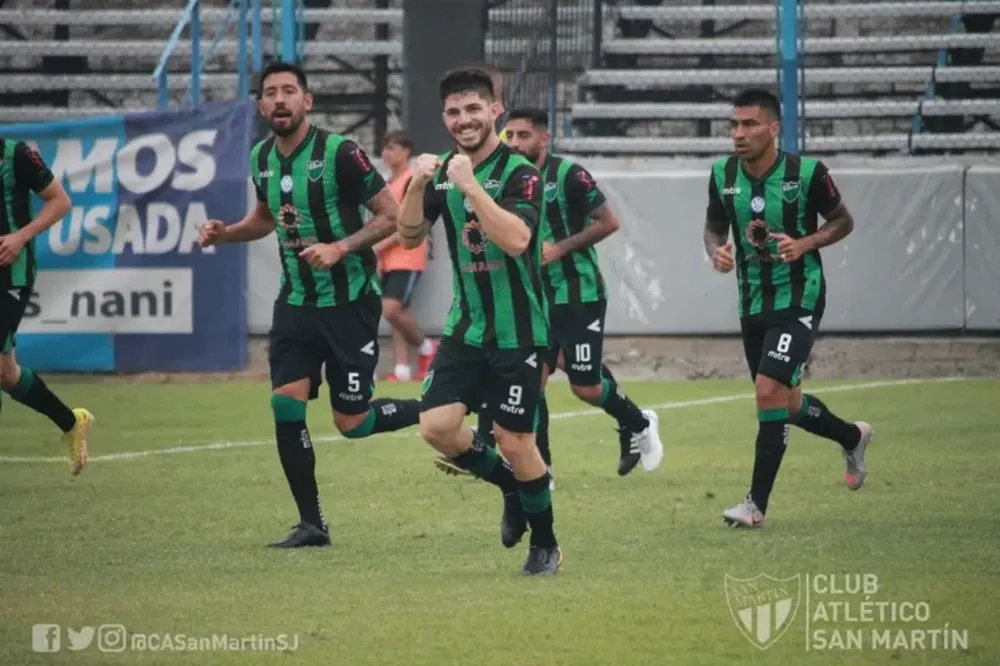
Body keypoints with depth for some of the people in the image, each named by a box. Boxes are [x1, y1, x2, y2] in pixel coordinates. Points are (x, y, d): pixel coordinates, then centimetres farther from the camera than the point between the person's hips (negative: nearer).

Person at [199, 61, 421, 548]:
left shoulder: (339, 152, -16)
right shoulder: (262, 157, 4)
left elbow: (391, 214, -13)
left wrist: (341, 247, -25)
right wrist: (224, 233, 4)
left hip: (349, 302, -6)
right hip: (296, 302, 6)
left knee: (351, 423, -3)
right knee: (285, 405, -8)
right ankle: (311, 523, 2)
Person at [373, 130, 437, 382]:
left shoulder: (413, 181, -10)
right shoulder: (388, 183, 16)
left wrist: (380, 246, -16)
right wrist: (376, 252, 7)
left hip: (407, 259, -8)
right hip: (388, 260, 8)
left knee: (391, 310, -17)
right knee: (397, 313, 5)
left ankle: (426, 347, 3)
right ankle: (402, 369, 4)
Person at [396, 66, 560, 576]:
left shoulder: (520, 174, -15)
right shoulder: (443, 171, 5)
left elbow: (515, 239, -29)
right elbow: (409, 236, 4)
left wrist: (471, 186, -33)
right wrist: (418, 185, -13)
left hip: (517, 333, -5)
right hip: (466, 327, 6)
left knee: (515, 443, -3)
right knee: (437, 426, -8)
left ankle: (545, 546, 19)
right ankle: (511, 486, 20)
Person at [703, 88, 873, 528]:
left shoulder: (806, 173, -13)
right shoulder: (723, 175, -2)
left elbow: (843, 220, 0)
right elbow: (714, 225, 13)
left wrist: (806, 243, -18)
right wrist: (716, 251, -10)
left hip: (798, 298, -6)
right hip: (753, 303, 6)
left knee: (769, 390, -20)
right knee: (785, 405, 14)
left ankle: (757, 504, -13)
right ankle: (852, 437, 46)